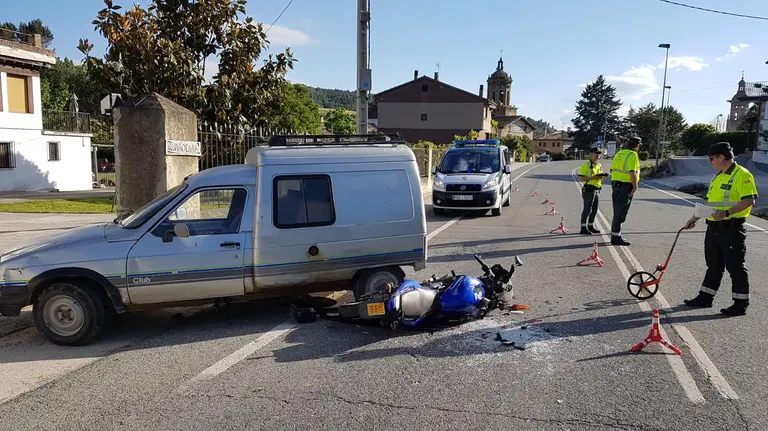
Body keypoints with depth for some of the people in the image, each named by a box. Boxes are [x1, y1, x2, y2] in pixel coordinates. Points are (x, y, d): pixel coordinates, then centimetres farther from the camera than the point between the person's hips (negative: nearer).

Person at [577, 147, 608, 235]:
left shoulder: (599, 165, 16)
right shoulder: (586, 166, -8)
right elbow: (580, 178, -14)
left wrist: (602, 176, 2)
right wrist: (592, 178, -22)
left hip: (597, 190, 8)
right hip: (588, 190, -8)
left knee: (594, 210, 11)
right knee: (587, 209, -9)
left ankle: (591, 226, 22)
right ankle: (583, 228, -5)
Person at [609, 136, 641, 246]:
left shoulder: (619, 154, 13)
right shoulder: (632, 155, -12)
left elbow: (612, 170, 15)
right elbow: (632, 172, -22)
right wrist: (635, 187, -15)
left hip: (616, 185, 8)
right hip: (626, 187, -8)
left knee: (617, 212, 16)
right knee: (621, 213, -4)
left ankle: (615, 235, 23)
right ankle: (616, 237, -2)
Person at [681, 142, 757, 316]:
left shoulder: (742, 175, -12)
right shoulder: (718, 177, 16)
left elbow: (749, 200, -21)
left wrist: (726, 213, -28)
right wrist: (695, 218, 22)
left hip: (732, 229, -9)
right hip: (714, 228, 9)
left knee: (735, 266, 0)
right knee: (713, 265, 15)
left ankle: (740, 304, 9)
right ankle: (705, 298, 23)